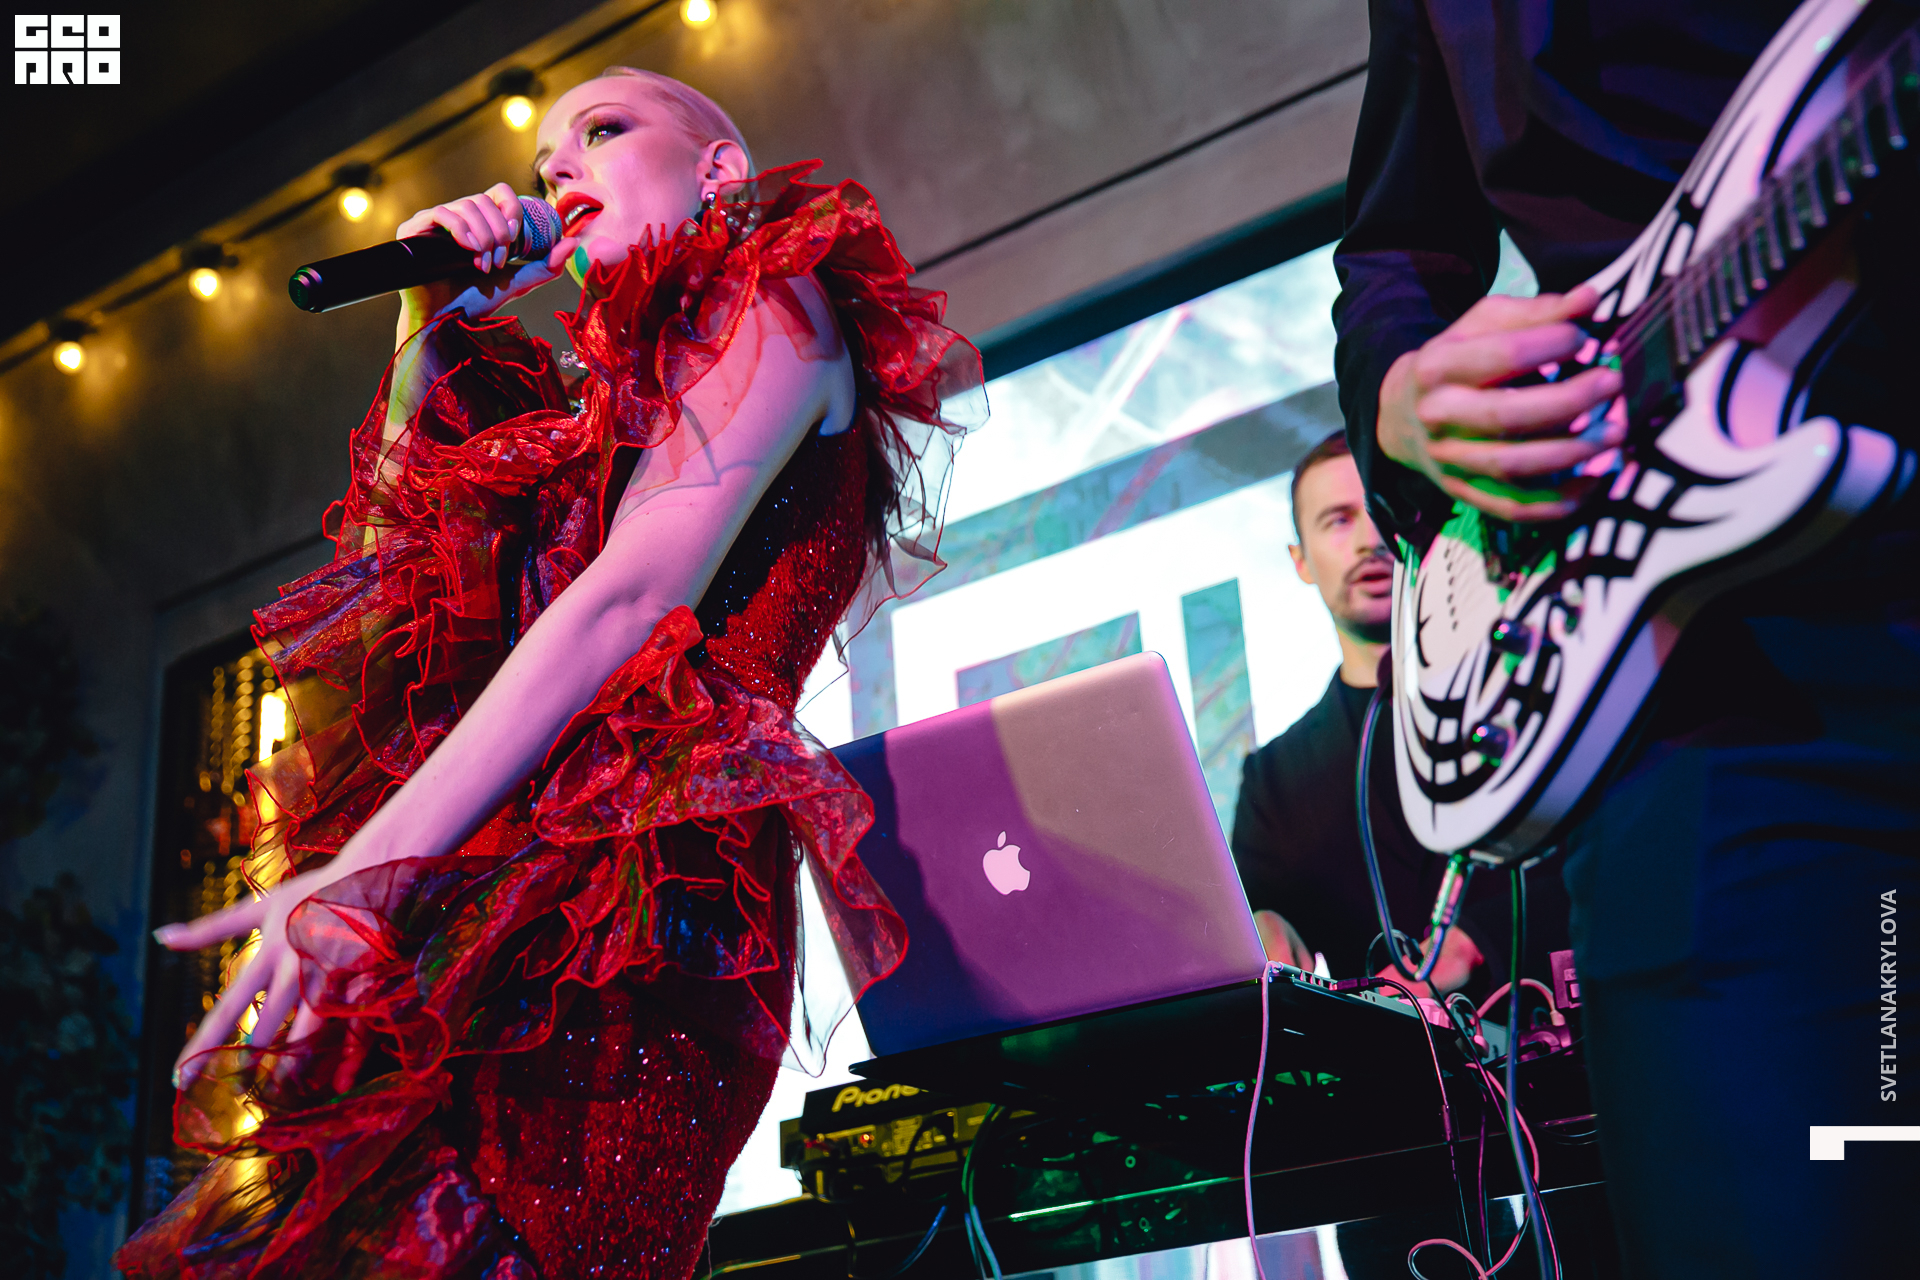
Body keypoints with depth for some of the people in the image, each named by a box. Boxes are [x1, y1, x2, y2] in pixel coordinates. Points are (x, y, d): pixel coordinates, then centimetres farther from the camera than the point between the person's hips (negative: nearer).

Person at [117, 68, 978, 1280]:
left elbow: (638, 593, -9)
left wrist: (369, 870, -16)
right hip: (513, 900, 8)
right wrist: (432, 331, 21)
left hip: (642, 883, -8)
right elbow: (403, 570, 29)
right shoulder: (626, 386, 32)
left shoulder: (776, 294, 8)